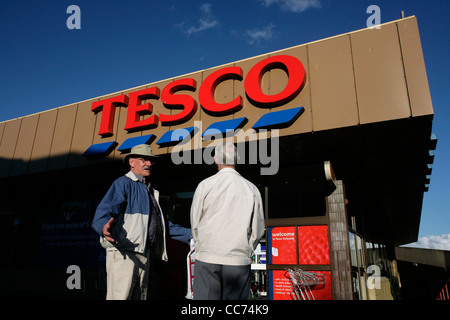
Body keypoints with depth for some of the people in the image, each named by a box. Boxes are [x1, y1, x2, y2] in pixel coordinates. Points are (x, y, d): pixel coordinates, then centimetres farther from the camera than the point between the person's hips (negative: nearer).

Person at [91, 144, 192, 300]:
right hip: (123, 252, -8)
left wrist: (192, 235, 17)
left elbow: (164, 224, 24)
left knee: (140, 297, 12)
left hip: (144, 254, 8)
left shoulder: (151, 191, 22)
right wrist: (104, 227, -40)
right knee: (120, 296, -11)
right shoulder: (123, 183, -2)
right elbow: (104, 212, -17)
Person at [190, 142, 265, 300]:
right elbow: (258, 229, 5)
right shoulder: (252, 189, 1)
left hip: (207, 259, -1)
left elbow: (195, 224, 3)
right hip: (240, 261, 1)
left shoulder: (205, 185, -4)